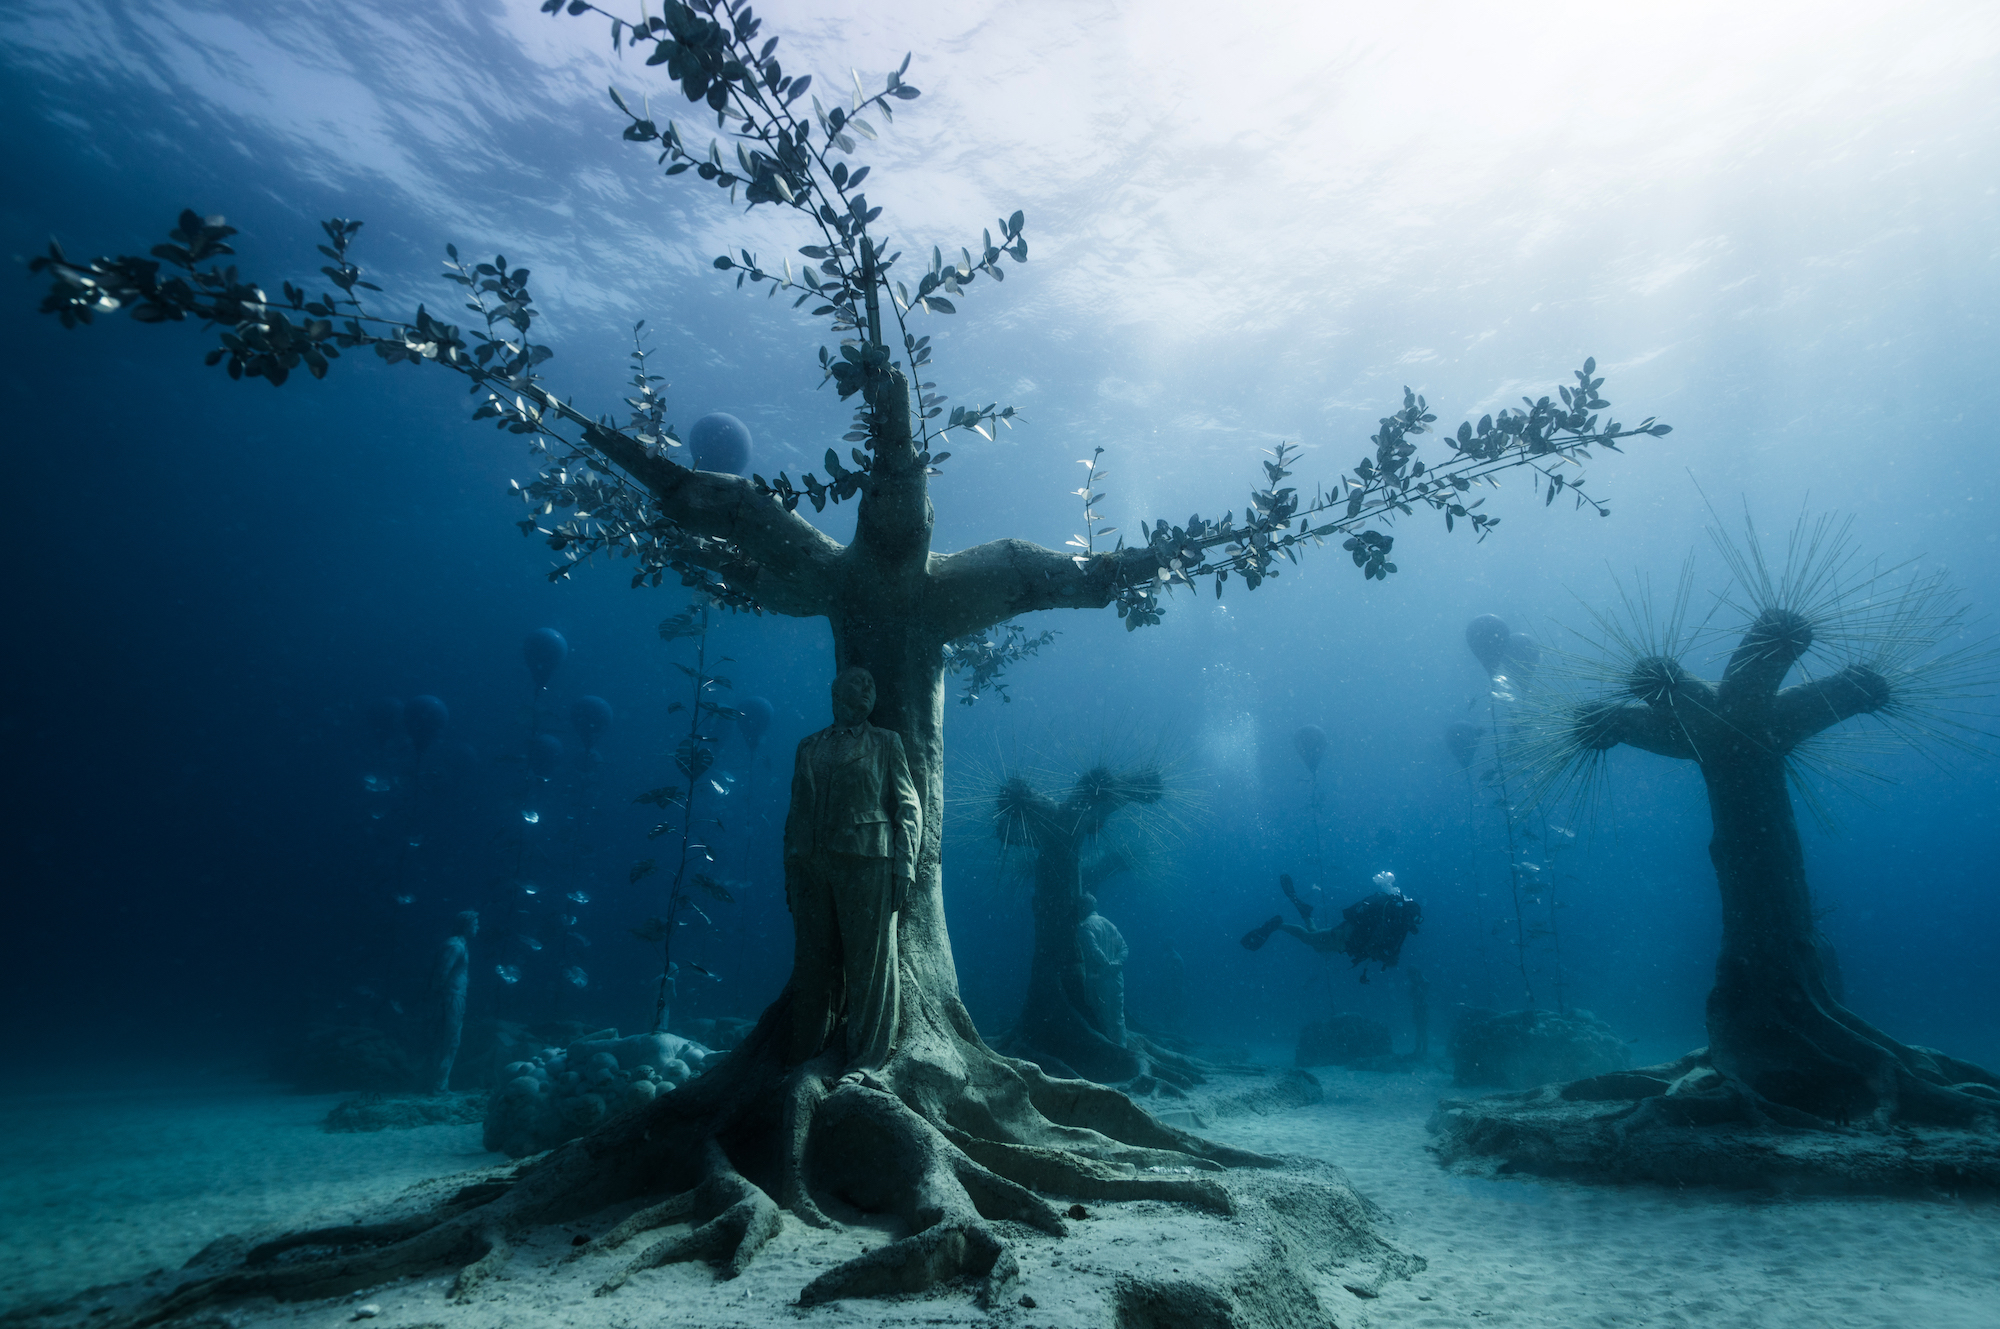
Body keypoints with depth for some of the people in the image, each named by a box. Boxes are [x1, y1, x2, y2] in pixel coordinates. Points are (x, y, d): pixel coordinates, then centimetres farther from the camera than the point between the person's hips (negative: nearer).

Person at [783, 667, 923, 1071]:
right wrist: (791, 871, 10)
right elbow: (796, 811, 19)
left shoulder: (885, 743, 12)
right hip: (811, 862, 3)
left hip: (866, 860, -3)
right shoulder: (809, 746, 20)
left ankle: (866, 1063, 7)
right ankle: (804, 1061, 17)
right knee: (813, 962, 6)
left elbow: (908, 807, 6)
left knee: (868, 962, -2)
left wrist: (904, 868, -4)